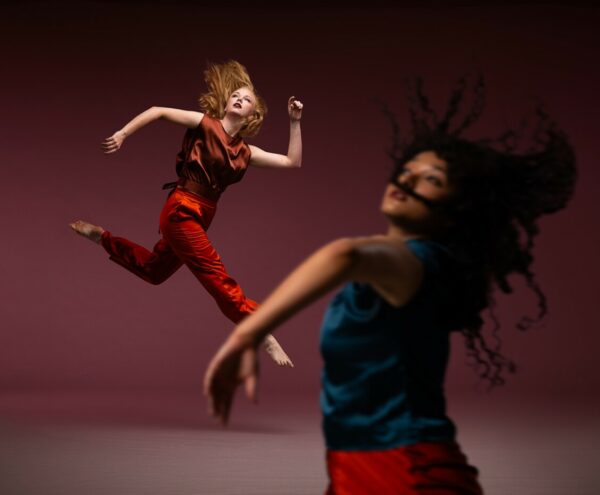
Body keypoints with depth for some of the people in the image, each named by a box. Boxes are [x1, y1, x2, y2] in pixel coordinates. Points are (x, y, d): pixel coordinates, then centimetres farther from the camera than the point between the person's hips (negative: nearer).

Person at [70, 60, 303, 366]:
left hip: (199, 217, 8)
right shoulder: (205, 124, -7)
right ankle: (265, 337, -4)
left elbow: (293, 162, 6)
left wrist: (295, 122, 3)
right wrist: (122, 134, -10)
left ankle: (102, 238, 44)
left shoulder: (245, 152, 7)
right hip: (182, 212, -8)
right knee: (221, 282, -8)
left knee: (153, 271, 27)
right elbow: (158, 111, -4)